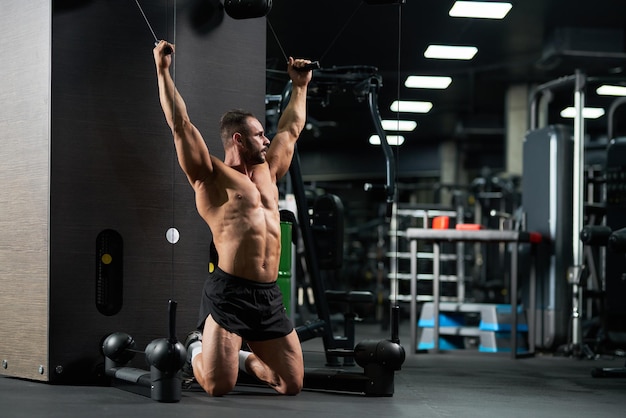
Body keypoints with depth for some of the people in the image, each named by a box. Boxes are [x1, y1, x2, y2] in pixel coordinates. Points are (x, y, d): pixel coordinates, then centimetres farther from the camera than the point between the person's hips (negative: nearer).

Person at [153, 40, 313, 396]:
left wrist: (300, 86, 37)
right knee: (218, 387, -9)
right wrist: (163, 70, -6)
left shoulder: (268, 173, 19)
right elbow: (180, 125, -6)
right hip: (230, 292, -6)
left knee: (293, 385, 5)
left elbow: (291, 129, 31)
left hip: (271, 296, 7)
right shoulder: (212, 176, -1)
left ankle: (245, 358, 35)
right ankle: (197, 349, 26)